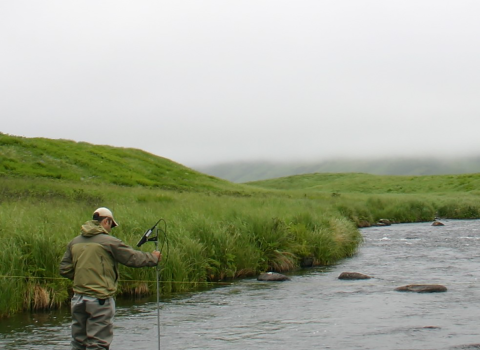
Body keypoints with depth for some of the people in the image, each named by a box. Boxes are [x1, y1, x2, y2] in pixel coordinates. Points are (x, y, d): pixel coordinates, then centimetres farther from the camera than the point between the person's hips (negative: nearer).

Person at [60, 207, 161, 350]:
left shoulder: (74, 242, 8)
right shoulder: (108, 241, -10)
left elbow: (64, 270, 9)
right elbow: (134, 258, -6)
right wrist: (153, 258, 10)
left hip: (78, 299, 6)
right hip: (100, 300, -6)